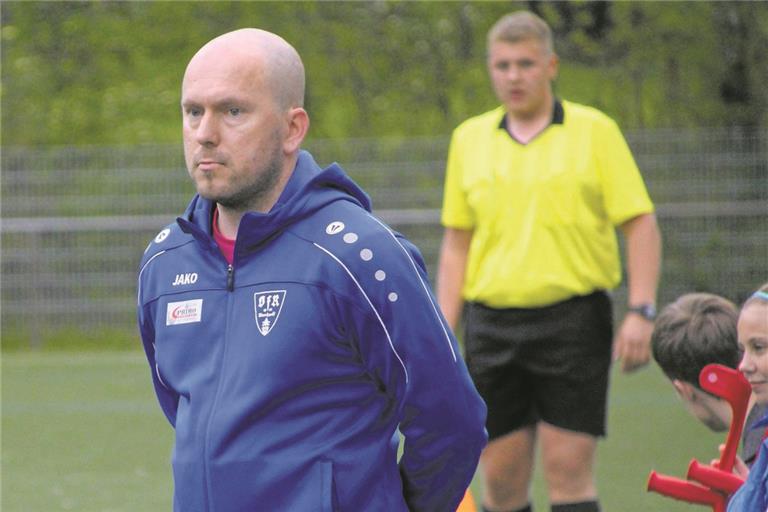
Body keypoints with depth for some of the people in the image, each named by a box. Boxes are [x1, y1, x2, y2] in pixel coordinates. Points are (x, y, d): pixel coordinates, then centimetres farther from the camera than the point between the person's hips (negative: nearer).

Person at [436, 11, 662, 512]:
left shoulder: (594, 131, 1)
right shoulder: (470, 138, 11)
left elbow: (641, 225, -1)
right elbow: (457, 243, 16)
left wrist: (641, 312, -12)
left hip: (574, 320, -3)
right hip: (492, 326, 3)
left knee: (569, 469, -7)